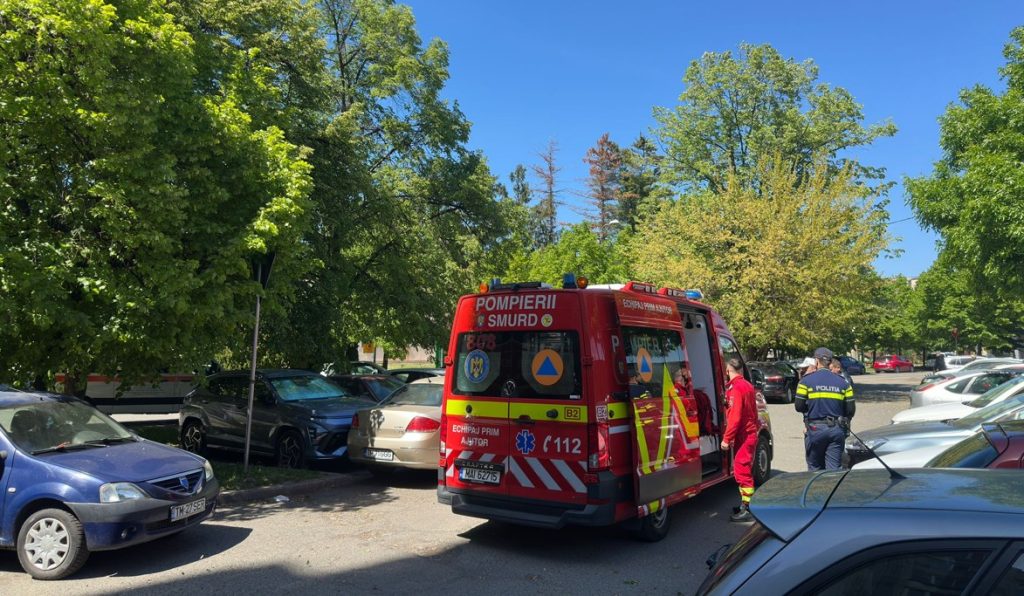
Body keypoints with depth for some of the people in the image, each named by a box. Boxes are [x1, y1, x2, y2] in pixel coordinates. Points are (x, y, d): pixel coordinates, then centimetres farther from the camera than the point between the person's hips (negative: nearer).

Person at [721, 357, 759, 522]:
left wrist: (727, 439, -18)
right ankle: (746, 504, 27)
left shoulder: (735, 388, -18)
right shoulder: (748, 385, 10)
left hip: (742, 436, -10)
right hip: (750, 434, 10)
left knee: (742, 471, -6)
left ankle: (747, 509, -4)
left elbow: (734, 417, -22)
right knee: (744, 470, 18)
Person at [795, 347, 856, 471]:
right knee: (835, 469, 4)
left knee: (815, 469, 11)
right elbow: (851, 409, 4)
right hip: (837, 430, 2)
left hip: (815, 429, -2)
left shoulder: (806, 381, -4)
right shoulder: (843, 382, 5)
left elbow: (799, 407, -5)